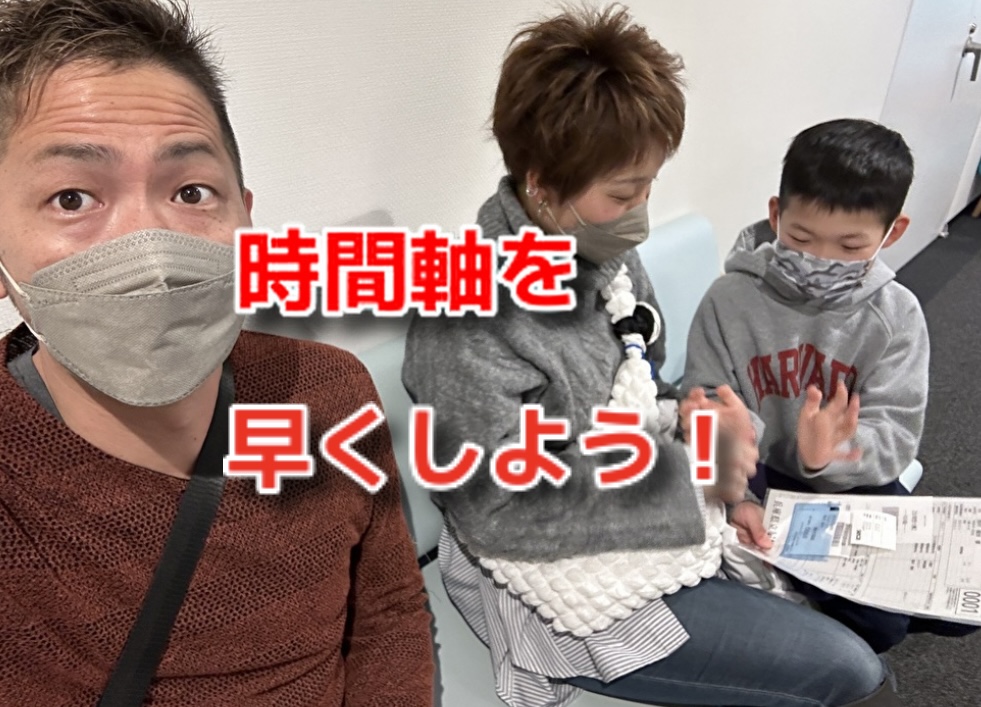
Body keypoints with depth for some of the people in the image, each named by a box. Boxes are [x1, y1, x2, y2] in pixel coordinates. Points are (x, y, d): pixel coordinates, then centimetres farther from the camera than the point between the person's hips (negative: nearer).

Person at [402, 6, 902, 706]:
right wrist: (682, 475, -24)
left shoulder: (605, 251, -4)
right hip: (573, 581, -8)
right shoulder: (466, 321, -29)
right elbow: (498, 513, -25)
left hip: (664, 514, 8)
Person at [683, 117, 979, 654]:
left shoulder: (896, 314, -10)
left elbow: (894, 435, -15)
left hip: (853, 480, 4)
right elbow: (708, 410, -12)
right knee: (876, 622, -15)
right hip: (762, 477, -3)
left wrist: (829, 454, -38)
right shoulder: (729, 299, -15)